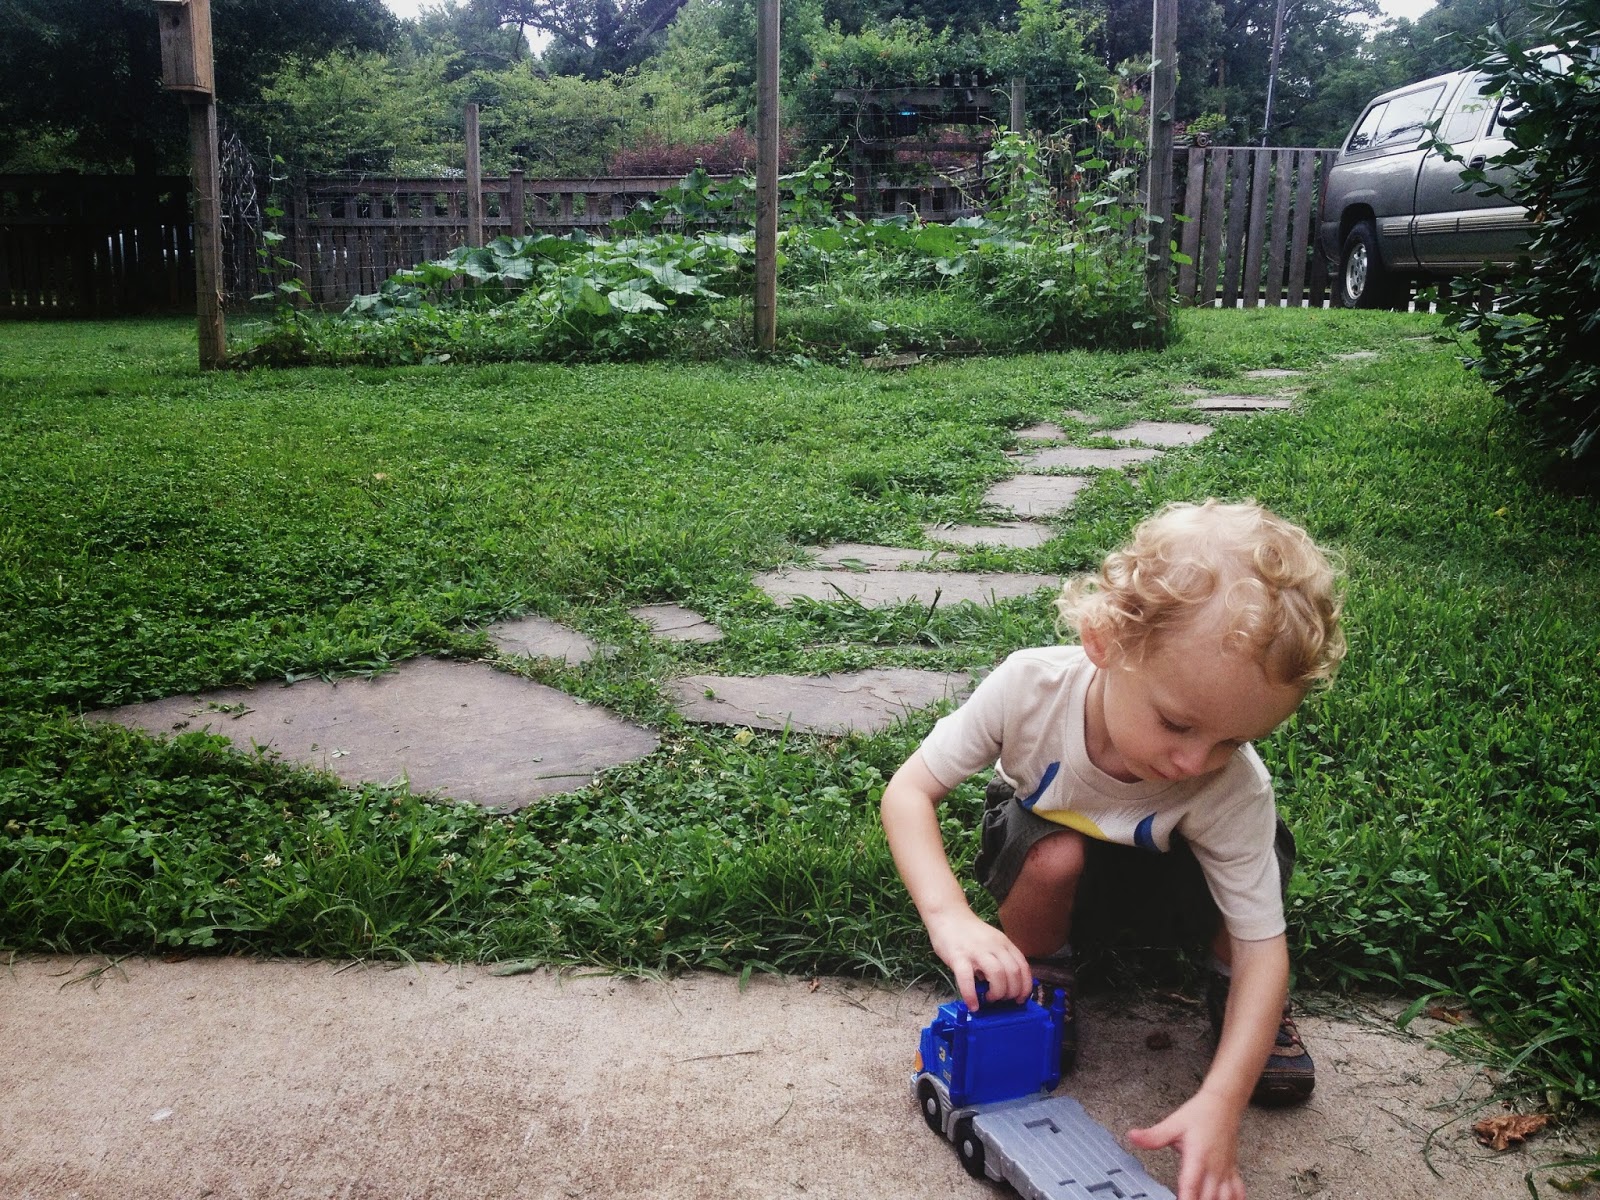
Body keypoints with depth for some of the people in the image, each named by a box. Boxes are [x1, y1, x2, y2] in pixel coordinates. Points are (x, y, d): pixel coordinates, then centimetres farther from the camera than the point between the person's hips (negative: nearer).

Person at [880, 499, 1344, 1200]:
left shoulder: (1233, 790, -34)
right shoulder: (1032, 686, -38)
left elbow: (1263, 945, -30)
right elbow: (911, 790, -30)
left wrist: (1220, 1102, -43)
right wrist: (951, 917, -48)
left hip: (1152, 876, 1)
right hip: (1043, 851, 0)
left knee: (1257, 854, -31)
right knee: (1053, 856, -37)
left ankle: (1240, 991, 1)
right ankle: (1038, 974, -4)